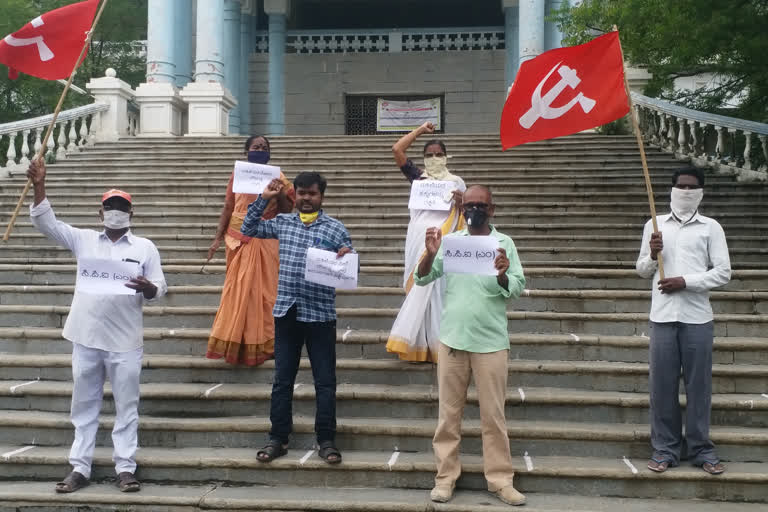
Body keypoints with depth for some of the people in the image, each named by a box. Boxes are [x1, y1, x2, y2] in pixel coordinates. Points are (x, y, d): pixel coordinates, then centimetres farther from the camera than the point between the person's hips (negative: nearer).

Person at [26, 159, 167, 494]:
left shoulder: (145, 247, 4)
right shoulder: (83, 240, 10)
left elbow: (160, 287, 2)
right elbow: (46, 223, 5)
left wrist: (148, 288, -22)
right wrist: (39, 186, -8)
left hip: (124, 341, -2)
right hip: (86, 337, 2)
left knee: (126, 406, 3)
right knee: (84, 405, 10)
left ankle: (125, 469, 11)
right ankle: (79, 468, 18)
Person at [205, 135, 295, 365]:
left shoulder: (276, 177, 4)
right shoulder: (237, 175, 5)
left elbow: (287, 210, 4)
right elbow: (228, 207, 7)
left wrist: (279, 191, -14)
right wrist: (218, 238, 3)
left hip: (264, 240, -1)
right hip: (238, 238, 1)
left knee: (261, 290, 1)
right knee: (236, 290, 4)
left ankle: (260, 344, 10)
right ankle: (234, 342, 13)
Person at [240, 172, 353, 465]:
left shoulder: (335, 228, 0)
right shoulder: (282, 222, 9)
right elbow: (248, 229, 14)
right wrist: (263, 199, 6)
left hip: (320, 314, -2)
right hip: (286, 312, 3)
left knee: (325, 381, 4)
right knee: (282, 379, 9)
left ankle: (326, 440, 13)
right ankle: (278, 438, 18)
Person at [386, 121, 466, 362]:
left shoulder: (455, 181, 9)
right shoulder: (418, 177, 11)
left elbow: (463, 213, 11)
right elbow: (397, 150, 5)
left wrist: (460, 202, -11)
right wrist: (420, 130, 11)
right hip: (419, 236, 1)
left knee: (436, 288, -5)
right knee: (419, 287, 1)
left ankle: (437, 343, 2)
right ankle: (418, 344, 6)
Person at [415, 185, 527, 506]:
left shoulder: (504, 243, 1)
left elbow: (517, 289, -4)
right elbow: (422, 280, 1)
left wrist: (502, 277, -25)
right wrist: (430, 254, -17)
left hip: (491, 342, -1)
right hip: (452, 339, 2)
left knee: (493, 414, 5)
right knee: (448, 413, 7)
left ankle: (500, 479, 13)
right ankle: (446, 477, 16)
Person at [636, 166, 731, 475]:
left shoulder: (711, 228, 5)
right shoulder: (654, 225, 10)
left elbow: (723, 272, 0)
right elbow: (642, 271, 15)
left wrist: (685, 281, -11)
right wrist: (652, 255, -6)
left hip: (697, 317, -1)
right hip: (662, 316, 1)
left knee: (699, 384, 4)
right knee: (662, 384, 3)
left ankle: (701, 450, 15)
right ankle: (665, 449, 13)